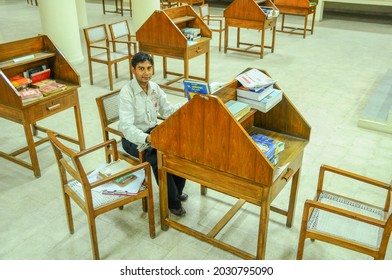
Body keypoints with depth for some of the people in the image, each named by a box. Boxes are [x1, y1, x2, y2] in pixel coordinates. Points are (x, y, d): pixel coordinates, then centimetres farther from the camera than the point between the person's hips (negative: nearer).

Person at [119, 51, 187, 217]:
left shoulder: (155, 88, 0)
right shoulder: (126, 93, -21)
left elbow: (167, 111, 9)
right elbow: (127, 127, -28)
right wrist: (146, 138, -45)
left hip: (153, 131, 6)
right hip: (133, 139, -6)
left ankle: (177, 190, 7)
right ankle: (173, 201, -10)